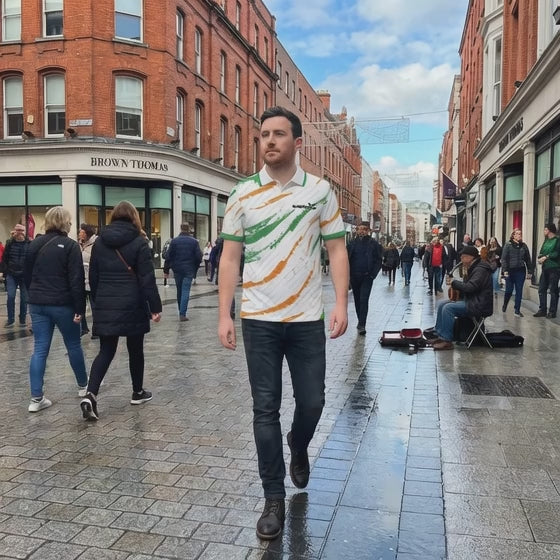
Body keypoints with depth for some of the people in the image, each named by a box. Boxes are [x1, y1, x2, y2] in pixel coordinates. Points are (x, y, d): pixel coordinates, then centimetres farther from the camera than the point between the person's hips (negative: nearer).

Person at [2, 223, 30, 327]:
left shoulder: (29, 244, -4)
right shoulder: (10, 243, 2)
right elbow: (4, 258, 7)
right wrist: (6, 271, 1)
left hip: (25, 275, -1)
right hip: (11, 275, 1)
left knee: (24, 298, 6)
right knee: (11, 297, -5)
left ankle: (22, 320, 17)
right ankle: (10, 320, 6)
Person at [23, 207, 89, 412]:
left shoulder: (35, 244, 8)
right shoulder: (70, 246, -10)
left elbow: (27, 275, 15)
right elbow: (77, 280, -15)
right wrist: (80, 308, -12)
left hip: (37, 304, 5)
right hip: (62, 304, -5)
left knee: (40, 349, 4)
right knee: (73, 345, 12)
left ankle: (36, 398, 1)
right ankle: (83, 385, 28)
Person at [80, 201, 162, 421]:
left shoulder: (99, 242, 7)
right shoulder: (139, 242, -6)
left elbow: (93, 277, 11)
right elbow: (147, 279, -11)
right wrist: (155, 307, -8)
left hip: (105, 306, 3)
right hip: (132, 306, -3)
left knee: (105, 351, 7)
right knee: (135, 349, 12)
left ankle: (90, 394, -11)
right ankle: (138, 392, 26)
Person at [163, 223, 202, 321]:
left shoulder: (174, 241, -1)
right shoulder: (194, 241, -3)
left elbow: (169, 256, -3)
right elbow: (199, 257, -4)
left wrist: (166, 270, 1)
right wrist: (195, 268, 12)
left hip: (177, 270, 2)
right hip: (189, 270, -2)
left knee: (179, 291, 15)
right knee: (185, 291, -2)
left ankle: (181, 312, 26)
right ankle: (182, 314, -11)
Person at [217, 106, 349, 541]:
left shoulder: (320, 190, 2)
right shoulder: (243, 194, 2)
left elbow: (337, 250, 2)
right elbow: (230, 257, 2)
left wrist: (341, 304, -10)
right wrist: (224, 315, -5)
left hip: (307, 319, 1)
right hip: (258, 320, 0)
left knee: (312, 402, 9)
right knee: (265, 410, 4)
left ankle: (299, 449, 44)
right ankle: (274, 499, 18)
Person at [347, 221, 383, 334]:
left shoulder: (373, 244, -2)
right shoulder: (352, 243, 5)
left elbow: (379, 260, 0)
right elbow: (346, 259, 8)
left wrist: (373, 274, -9)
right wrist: (348, 274, -2)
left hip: (367, 277, -3)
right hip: (354, 277, 4)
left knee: (364, 300, -11)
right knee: (357, 300, 13)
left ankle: (361, 325, -11)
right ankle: (360, 322, 28)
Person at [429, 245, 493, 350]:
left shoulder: (481, 270, -17)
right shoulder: (474, 268, 16)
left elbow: (470, 287, -27)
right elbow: (467, 286, 19)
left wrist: (454, 283, -13)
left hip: (479, 305, -11)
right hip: (471, 301, 11)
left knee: (448, 308, -24)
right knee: (442, 304, 5)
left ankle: (447, 341, -21)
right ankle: (439, 335, 6)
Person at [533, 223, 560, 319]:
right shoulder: (546, 241, 18)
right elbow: (541, 252, 14)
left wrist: (546, 257, -15)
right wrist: (539, 258, -6)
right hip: (545, 268, 7)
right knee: (542, 289, 6)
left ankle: (552, 312, 3)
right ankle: (542, 310, 13)